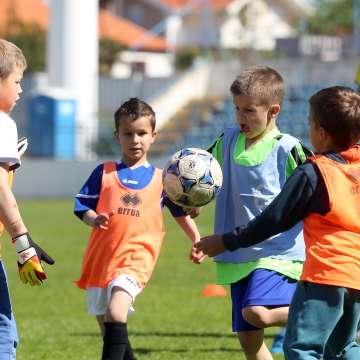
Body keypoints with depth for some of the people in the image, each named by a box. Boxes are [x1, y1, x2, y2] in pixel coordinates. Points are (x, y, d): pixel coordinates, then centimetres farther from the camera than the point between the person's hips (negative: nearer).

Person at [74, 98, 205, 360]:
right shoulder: (104, 173, 9)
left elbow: (182, 212, 19)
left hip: (137, 257, -3)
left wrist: (197, 240, 8)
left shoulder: (161, 179, 9)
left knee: (116, 313, -28)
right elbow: (83, 207, 8)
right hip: (101, 257, 3)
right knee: (107, 329, 9)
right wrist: (93, 219, -13)